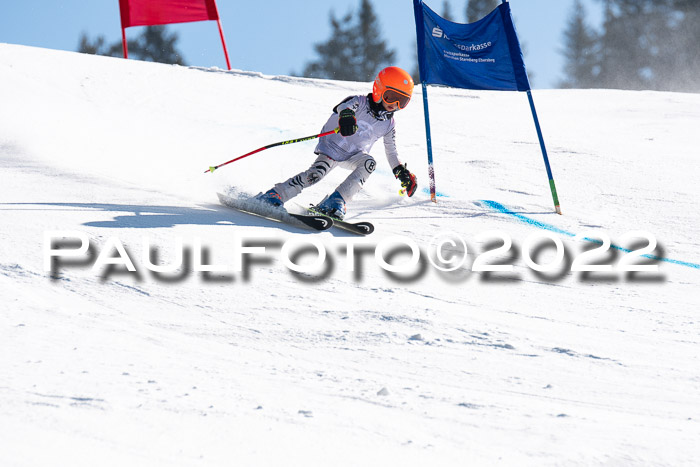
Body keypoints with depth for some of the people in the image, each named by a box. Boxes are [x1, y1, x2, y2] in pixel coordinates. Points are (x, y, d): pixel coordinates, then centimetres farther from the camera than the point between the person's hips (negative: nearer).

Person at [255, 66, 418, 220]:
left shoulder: (388, 124, 4)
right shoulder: (360, 103, -12)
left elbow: (391, 151, 18)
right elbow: (344, 107, -36)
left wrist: (402, 172, 12)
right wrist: (346, 115, -60)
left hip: (354, 155, 5)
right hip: (332, 148, -4)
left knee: (369, 163, -27)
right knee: (316, 174, -26)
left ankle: (335, 201, -31)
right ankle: (273, 196, -18)